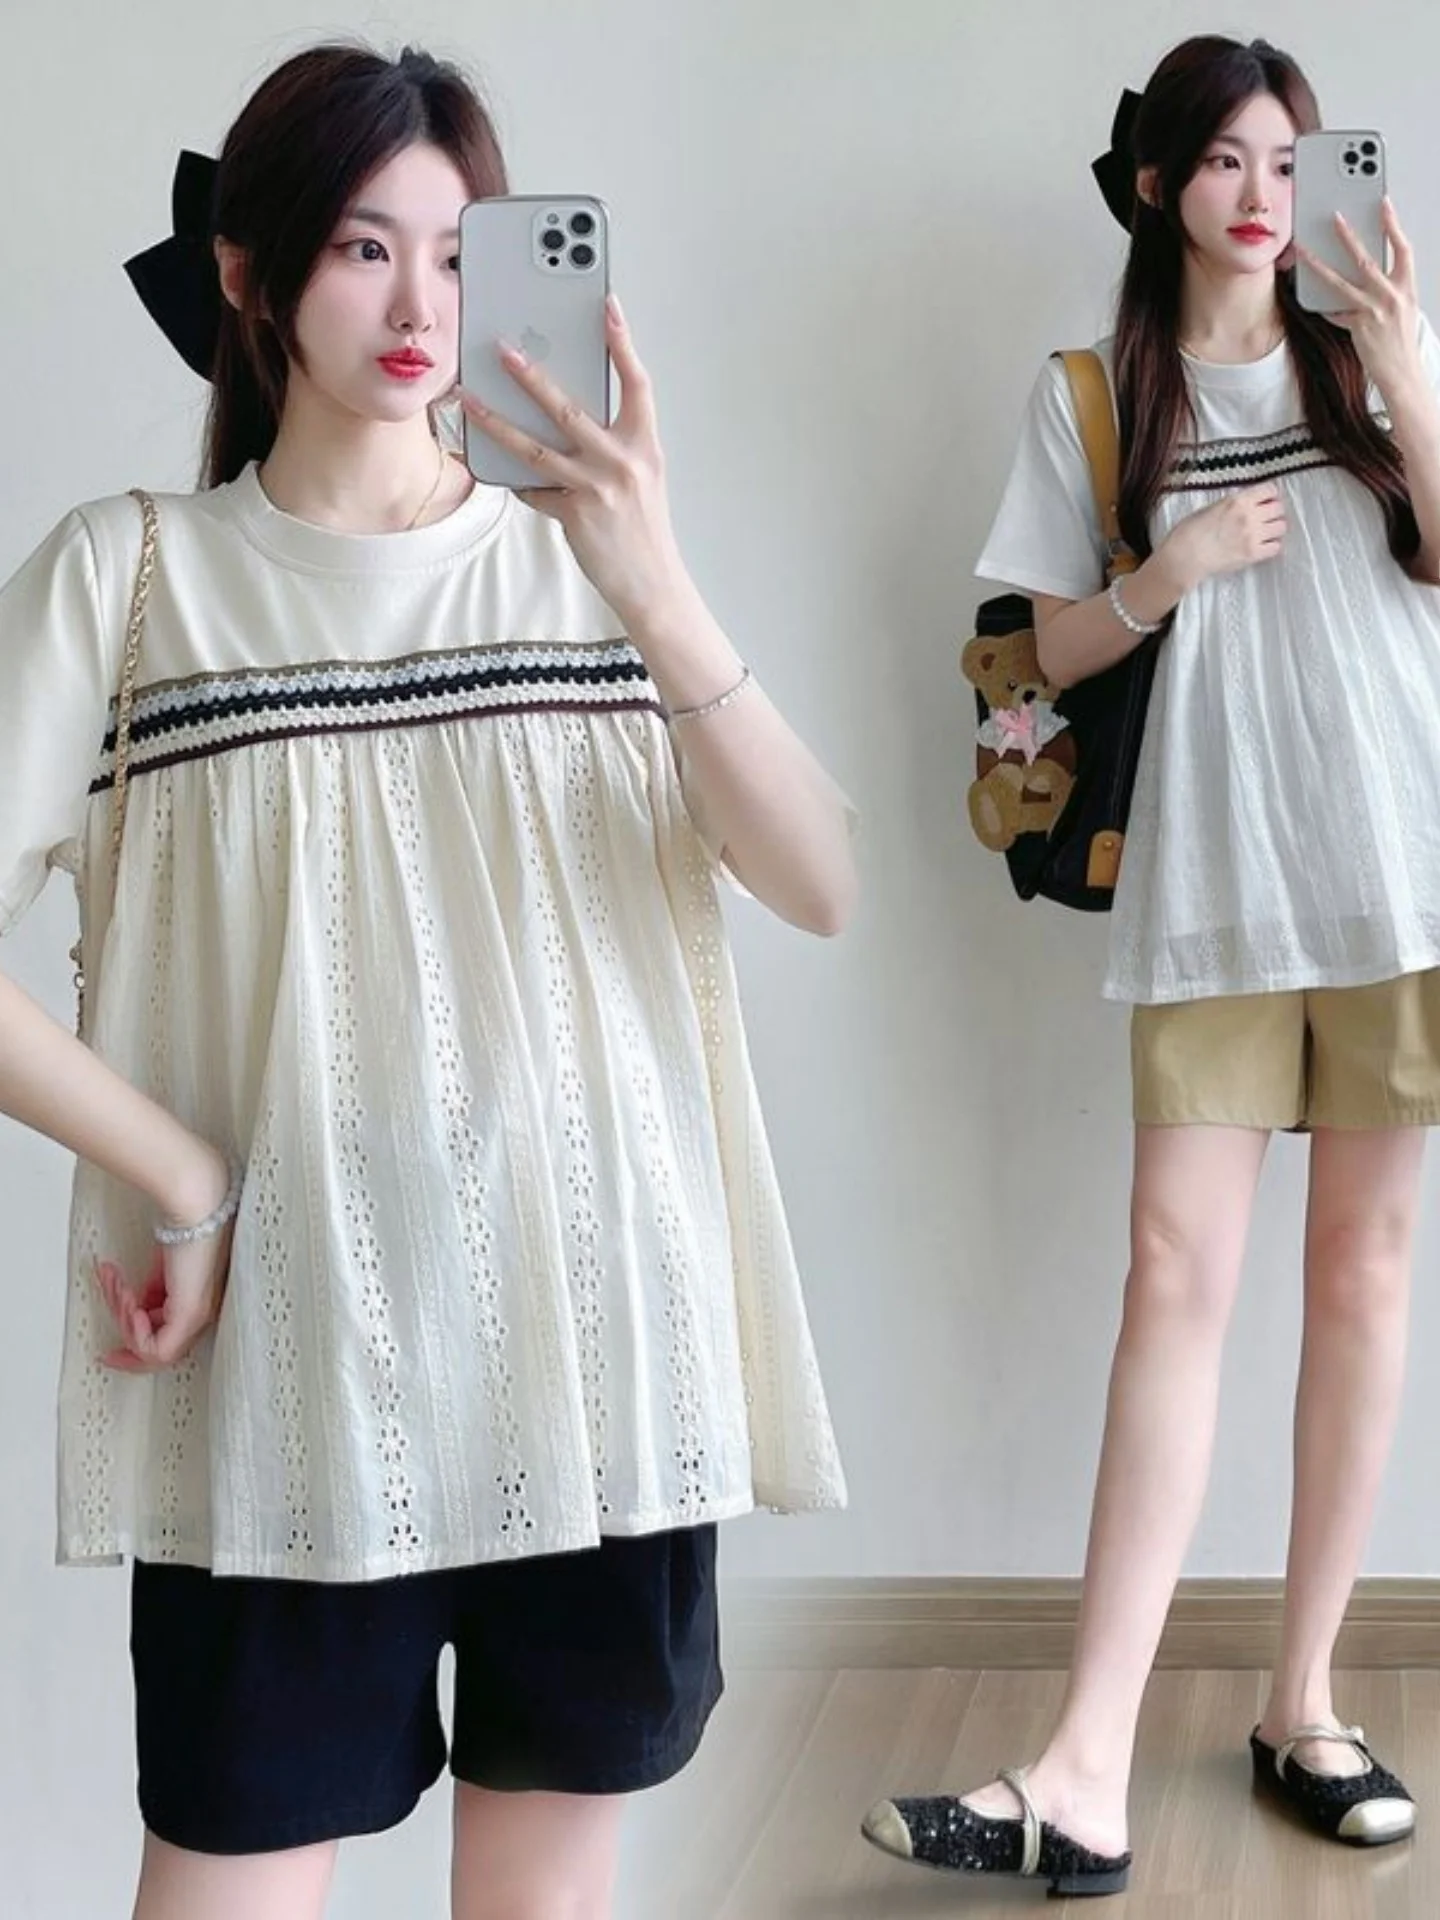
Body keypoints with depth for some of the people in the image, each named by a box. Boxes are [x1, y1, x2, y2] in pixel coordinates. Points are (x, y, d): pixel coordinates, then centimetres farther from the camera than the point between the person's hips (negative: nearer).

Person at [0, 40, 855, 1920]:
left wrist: (656, 593, -19)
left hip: (601, 1348, 3)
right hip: (290, 1371, -2)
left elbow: (818, 886, -6)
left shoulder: (582, 554, 7)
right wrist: (181, 1183, -10)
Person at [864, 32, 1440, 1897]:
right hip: (1208, 884, -1)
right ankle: (1087, 1777, -9)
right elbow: (1062, 648, 8)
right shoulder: (1094, 400, 8)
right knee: (1176, 1280, -8)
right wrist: (1172, 573, -10)